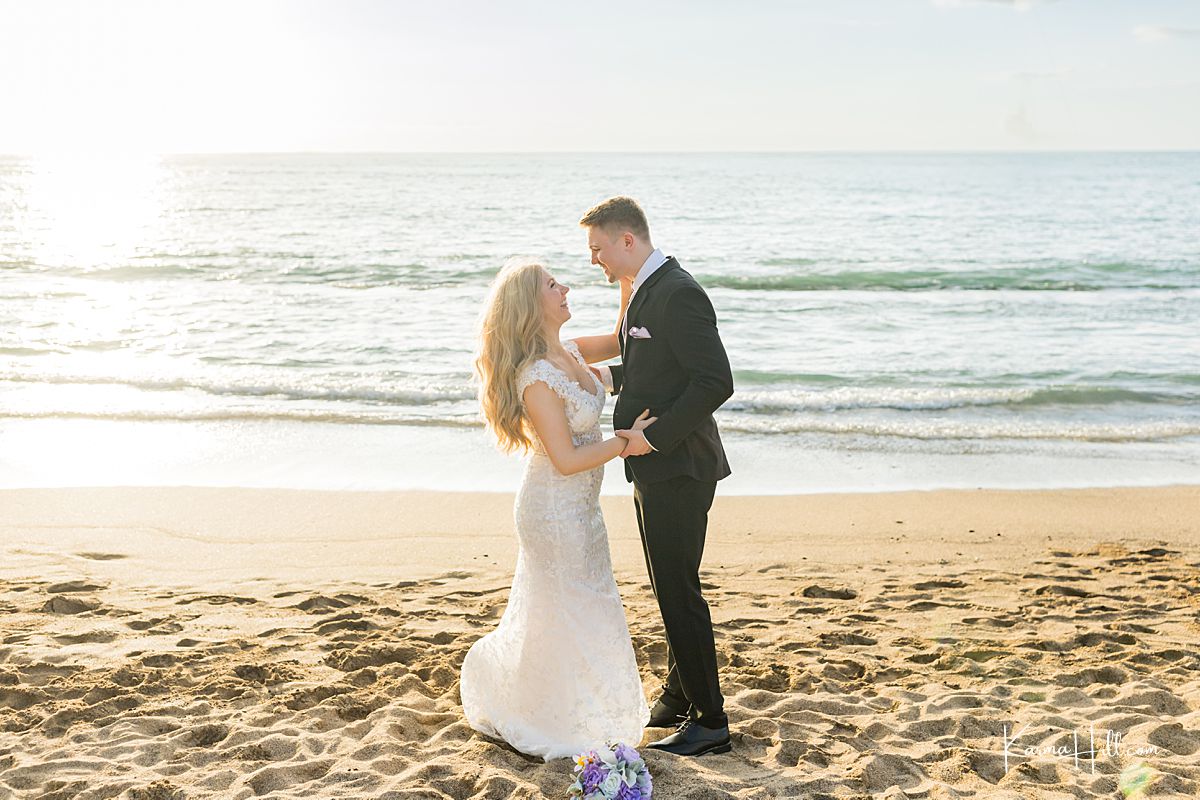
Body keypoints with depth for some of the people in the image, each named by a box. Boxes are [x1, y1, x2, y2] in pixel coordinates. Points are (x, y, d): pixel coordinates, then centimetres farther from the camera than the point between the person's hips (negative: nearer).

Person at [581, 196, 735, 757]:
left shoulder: (677, 293, -19)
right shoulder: (646, 290, 12)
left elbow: (715, 382, -24)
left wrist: (653, 435, -22)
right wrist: (612, 378, 9)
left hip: (676, 468, -10)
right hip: (657, 466, 10)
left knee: (679, 591, -2)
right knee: (672, 589, 19)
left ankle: (709, 722, 9)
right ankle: (678, 699, 33)